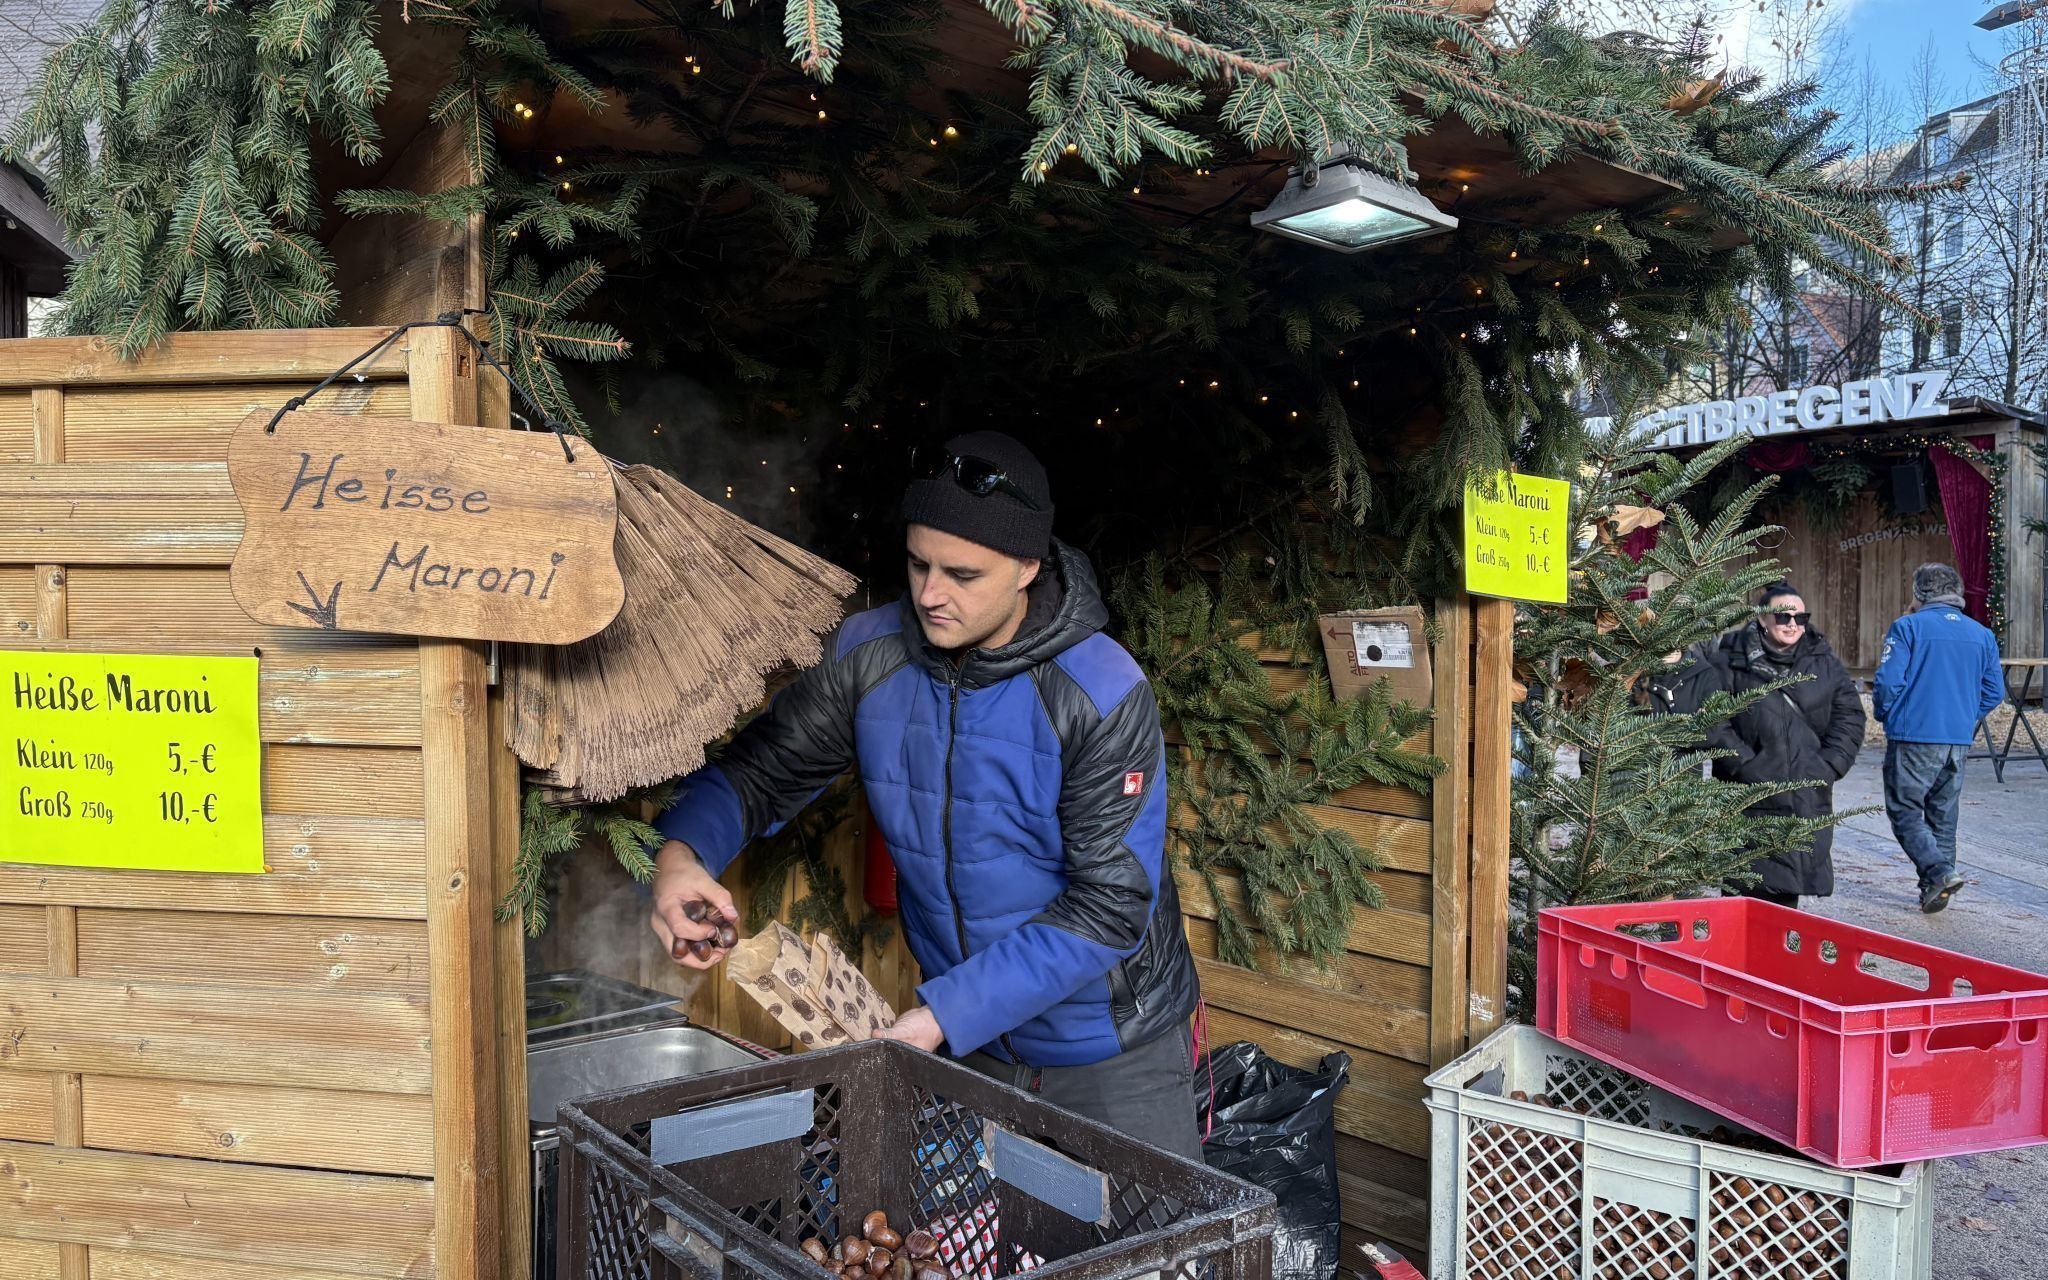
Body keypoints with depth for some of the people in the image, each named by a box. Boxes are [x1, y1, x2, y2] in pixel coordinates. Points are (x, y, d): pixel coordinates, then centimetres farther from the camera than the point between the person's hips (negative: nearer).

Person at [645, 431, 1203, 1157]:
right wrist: (680, 852, -26)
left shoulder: (1104, 695, -23)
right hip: (969, 1048, 4)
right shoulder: (868, 656, -10)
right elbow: (761, 769, -3)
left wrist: (946, 1014, -28)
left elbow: (1110, 906, -24)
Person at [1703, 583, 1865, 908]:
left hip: (1809, 799, 4)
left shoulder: (1824, 662, 11)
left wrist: (1828, 766, -1)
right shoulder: (1730, 659, -3)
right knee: (1745, 894, -4)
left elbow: (1850, 717, 11)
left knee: (1787, 893, 10)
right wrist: (1744, 763, -15)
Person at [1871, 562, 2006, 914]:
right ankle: (1936, 890, 18)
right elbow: (1995, 692, 8)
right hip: (1959, 741, 5)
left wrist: (1884, 715, 7)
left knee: (1904, 811, 2)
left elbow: (1889, 683, -12)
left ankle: (1939, 872, -16)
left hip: (1913, 738, -5)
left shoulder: (1907, 627, -8)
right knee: (1943, 815, 14)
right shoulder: (1982, 635, 8)